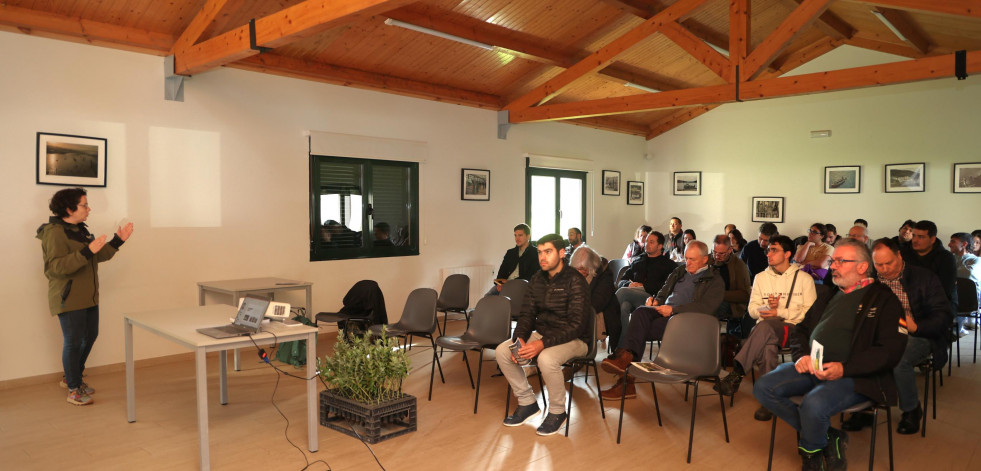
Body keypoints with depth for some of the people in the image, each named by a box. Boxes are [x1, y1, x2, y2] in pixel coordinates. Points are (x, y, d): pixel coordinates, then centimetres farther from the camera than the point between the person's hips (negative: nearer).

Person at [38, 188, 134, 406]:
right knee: (74, 342, -1)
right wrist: (87, 251, -33)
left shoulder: (80, 229, 13)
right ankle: (73, 390, 11)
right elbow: (57, 267, -24)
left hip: (88, 297, 9)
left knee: (90, 336, 15)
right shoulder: (54, 233, -15)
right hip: (68, 298, -9)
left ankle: (72, 378, 34)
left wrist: (117, 241, 3)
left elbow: (99, 256, 14)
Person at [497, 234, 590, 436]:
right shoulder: (537, 279, 4)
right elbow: (527, 314, 7)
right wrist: (519, 339, -14)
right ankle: (527, 402, 6)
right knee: (502, 351, -10)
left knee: (546, 359, -36)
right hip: (542, 333, 7)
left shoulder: (575, 281, -18)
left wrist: (543, 343, -31)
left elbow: (576, 324, -23)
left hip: (573, 339, -7)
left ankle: (557, 412, -9)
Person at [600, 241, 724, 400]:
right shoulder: (679, 271, 29)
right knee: (641, 312, -30)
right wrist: (655, 300, 8)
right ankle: (625, 356, -40)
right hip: (662, 312, 6)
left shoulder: (715, 281, 7)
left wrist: (673, 309, -17)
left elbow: (706, 307, -9)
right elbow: (663, 293, 34)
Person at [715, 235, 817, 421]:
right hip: (765, 328, 3)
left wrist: (780, 312, -10)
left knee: (765, 326, -39)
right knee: (768, 347, -37)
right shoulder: (761, 277, 20)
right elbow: (752, 311, 13)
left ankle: (736, 374, -42)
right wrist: (767, 307, -9)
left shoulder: (804, 279, 10)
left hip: (792, 329, -3)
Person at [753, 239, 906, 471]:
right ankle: (827, 437, -3)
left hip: (853, 375, -6)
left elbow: (891, 350, -9)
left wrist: (844, 368, -19)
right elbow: (800, 330, 24)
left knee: (813, 404, -34)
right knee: (763, 387, -15)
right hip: (812, 367, 7)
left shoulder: (883, 299, 2)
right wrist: (802, 355, 2)